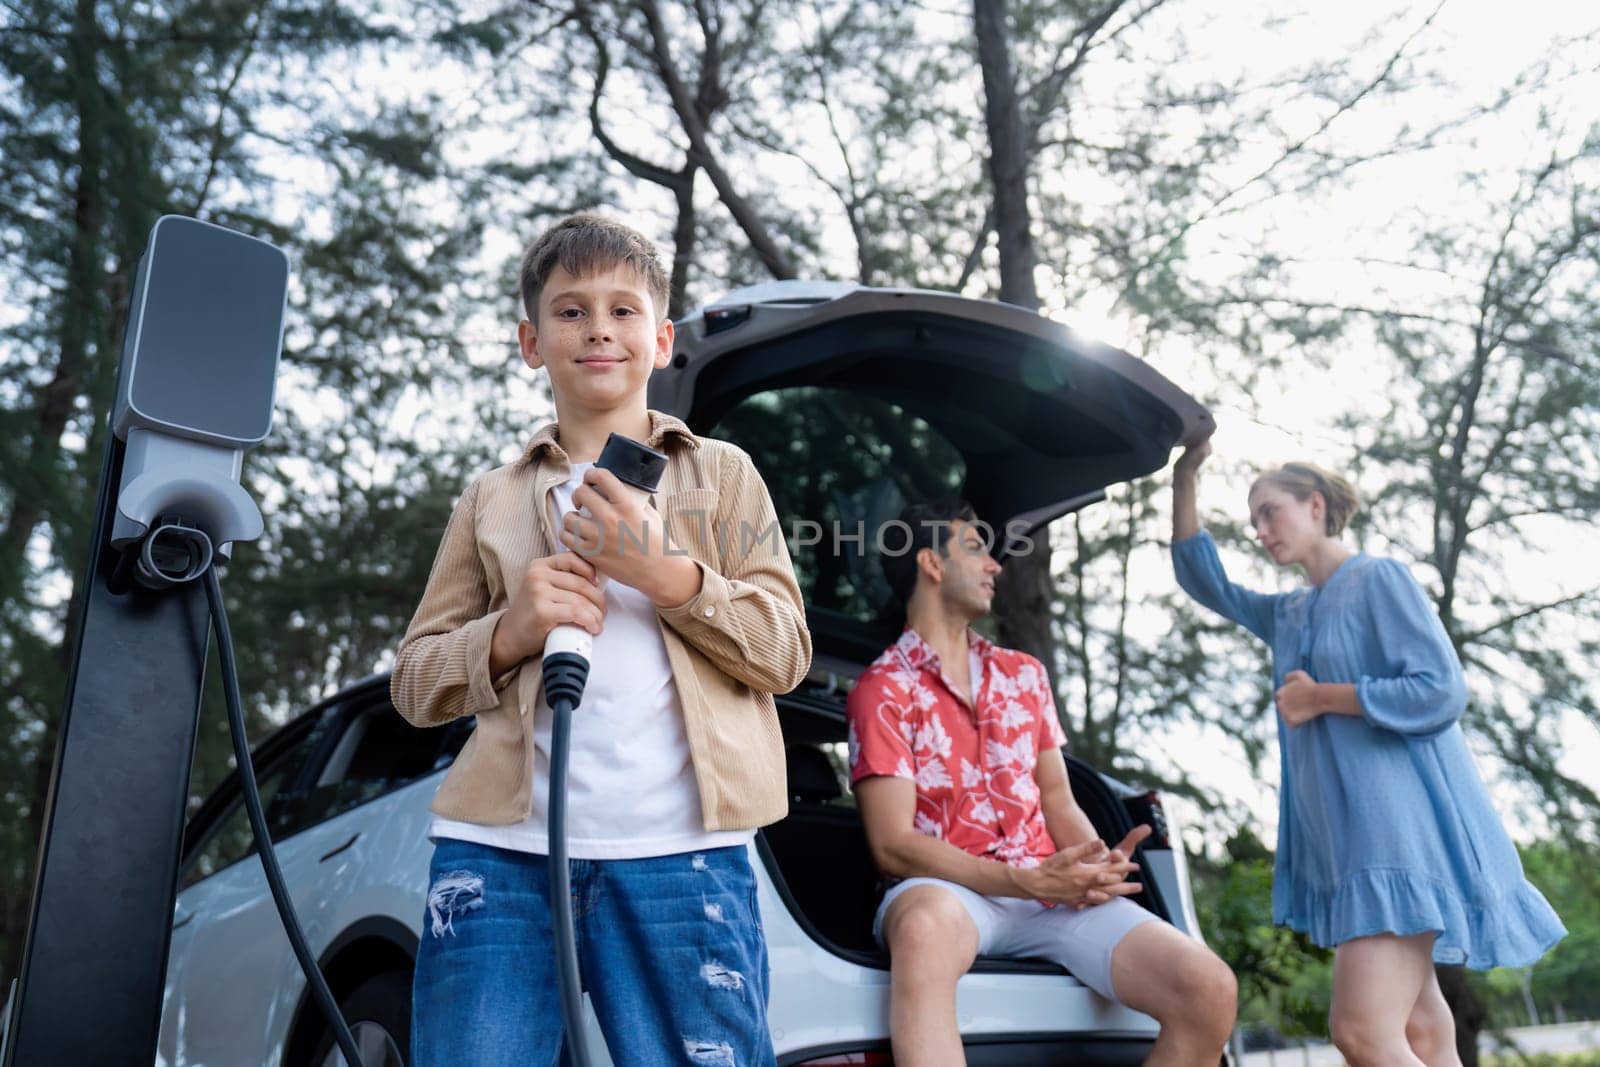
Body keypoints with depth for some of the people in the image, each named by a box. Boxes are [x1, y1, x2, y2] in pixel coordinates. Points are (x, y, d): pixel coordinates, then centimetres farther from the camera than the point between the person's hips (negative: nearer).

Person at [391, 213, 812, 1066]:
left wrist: (667, 572, -9)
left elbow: (785, 652, 6)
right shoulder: (492, 499, 18)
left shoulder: (723, 474, 14)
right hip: (501, 848, 2)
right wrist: (510, 631, -6)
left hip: (682, 853, -1)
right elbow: (414, 682, 14)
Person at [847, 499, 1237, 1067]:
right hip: (949, 891, -5)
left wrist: (1099, 863, -6)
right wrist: (1030, 881, -17)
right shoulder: (883, 689, 0)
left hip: (1054, 894, 6)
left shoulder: (1024, 674, 19)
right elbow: (892, 844, -9)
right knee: (926, 925, -43)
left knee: (1211, 992, -17)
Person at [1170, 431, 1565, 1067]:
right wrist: (1183, 481, 14)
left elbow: (1442, 691, -13)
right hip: (1340, 837, 8)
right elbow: (1204, 582, 22)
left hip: (1398, 826, -8)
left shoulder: (1379, 579, -4)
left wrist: (1324, 698, -6)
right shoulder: (1289, 614, 18)